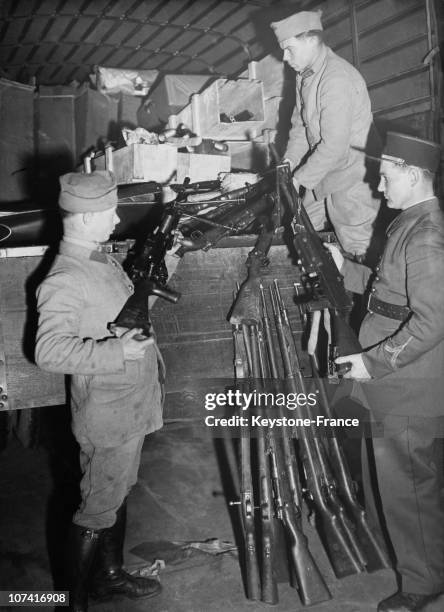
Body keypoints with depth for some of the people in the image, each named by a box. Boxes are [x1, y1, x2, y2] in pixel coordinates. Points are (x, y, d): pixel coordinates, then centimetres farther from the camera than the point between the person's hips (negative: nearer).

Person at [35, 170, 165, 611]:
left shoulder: (100, 259, 6)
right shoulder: (63, 281, -24)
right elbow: (49, 351, -30)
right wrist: (117, 350, -30)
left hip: (130, 405, 9)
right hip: (106, 414, -9)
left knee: (118, 492, 23)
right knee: (98, 509, 5)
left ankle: (110, 575, 42)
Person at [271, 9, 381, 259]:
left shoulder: (337, 78, -24)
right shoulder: (305, 74, 7)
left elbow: (334, 145, -28)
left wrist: (299, 179, -22)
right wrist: (289, 161, -2)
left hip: (351, 178, -9)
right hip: (323, 174, 9)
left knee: (357, 249, -2)